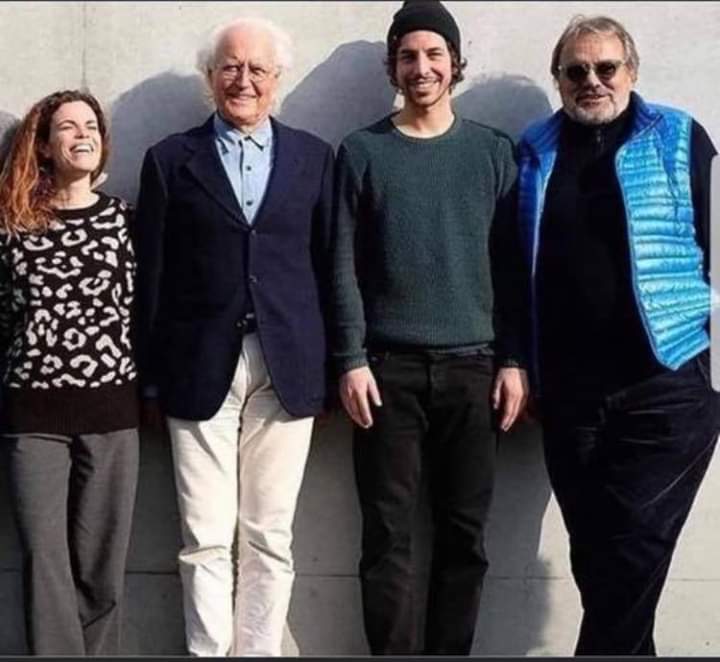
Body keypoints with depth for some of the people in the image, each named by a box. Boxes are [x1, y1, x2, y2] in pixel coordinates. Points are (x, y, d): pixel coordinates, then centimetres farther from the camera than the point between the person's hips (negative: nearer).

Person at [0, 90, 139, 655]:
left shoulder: (121, 216, 5)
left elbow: (137, 308, 7)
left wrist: (147, 386, 4)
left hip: (111, 406, 1)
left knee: (100, 564, 5)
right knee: (46, 562, -2)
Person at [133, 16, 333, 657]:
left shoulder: (313, 155, 8)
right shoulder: (170, 159, 6)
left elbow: (327, 262, 7)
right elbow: (152, 273, 4)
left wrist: (328, 362, 3)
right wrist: (151, 371, 2)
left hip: (287, 369, 1)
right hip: (200, 368, -1)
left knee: (270, 539, 6)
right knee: (206, 540, 2)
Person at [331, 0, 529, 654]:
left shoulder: (493, 150, 8)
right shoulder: (362, 152, 5)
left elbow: (511, 264, 6)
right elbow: (344, 265, 1)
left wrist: (514, 360, 0)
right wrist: (351, 360, -7)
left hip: (473, 365, 1)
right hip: (388, 366, -1)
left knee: (465, 531, 5)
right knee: (388, 534, 0)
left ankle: (451, 653, 16)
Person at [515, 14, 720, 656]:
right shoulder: (535, 152, 10)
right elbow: (516, 268, 11)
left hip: (666, 383, -3)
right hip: (569, 392, 3)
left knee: (632, 549, -5)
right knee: (594, 552, 11)